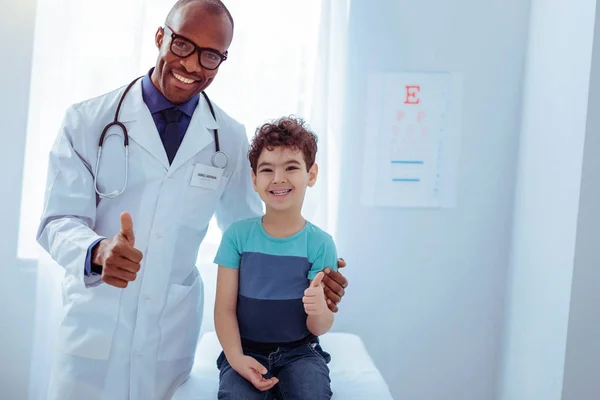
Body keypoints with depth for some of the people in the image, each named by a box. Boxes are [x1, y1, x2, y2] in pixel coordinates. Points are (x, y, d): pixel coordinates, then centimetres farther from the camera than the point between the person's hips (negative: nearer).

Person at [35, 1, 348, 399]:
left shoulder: (230, 139, 1)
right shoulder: (87, 121, -5)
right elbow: (59, 220, -9)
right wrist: (97, 252, -31)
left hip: (172, 336, 2)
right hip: (92, 331, -1)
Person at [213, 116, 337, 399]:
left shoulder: (320, 243, -6)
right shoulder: (237, 235, -4)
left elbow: (319, 328, -6)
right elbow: (225, 308, -4)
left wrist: (319, 310, -29)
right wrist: (236, 358, -20)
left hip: (299, 352, 1)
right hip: (246, 350, 0)